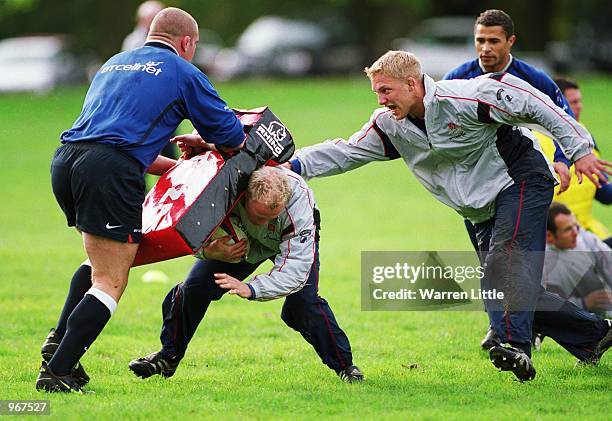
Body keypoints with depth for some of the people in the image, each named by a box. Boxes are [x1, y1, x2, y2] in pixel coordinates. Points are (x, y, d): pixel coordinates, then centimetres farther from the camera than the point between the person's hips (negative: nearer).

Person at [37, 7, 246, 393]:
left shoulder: (113, 64, 31)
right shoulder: (183, 73, 11)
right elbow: (230, 137, 14)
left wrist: (172, 166, 38)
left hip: (65, 159, 7)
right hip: (111, 170, -7)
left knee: (101, 261, 27)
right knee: (111, 282, -3)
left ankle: (59, 343, 13)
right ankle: (57, 373, -12)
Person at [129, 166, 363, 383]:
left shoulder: (298, 202, -44)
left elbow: (294, 270, -44)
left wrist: (251, 288, -57)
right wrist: (208, 251, -48)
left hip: (294, 240, -2)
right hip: (240, 237, 3)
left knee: (303, 301, -24)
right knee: (194, 288, -7)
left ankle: (343, 365, -3)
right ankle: (168, 358, 14)